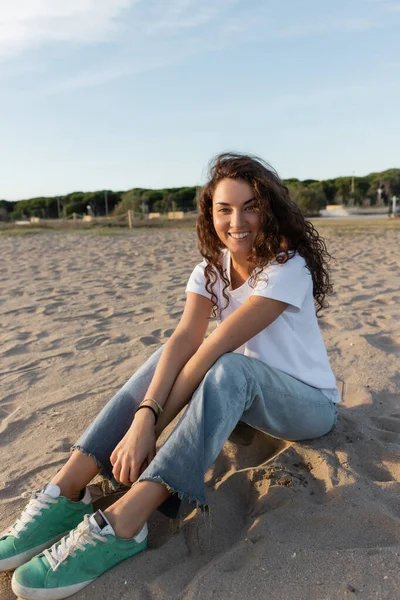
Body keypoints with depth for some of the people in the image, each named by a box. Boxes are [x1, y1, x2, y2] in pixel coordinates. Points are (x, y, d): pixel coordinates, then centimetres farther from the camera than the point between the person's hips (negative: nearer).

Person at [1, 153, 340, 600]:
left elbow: (213, 348, -31)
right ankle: (67, 491, -23)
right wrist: (144, 413, -37)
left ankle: (122, 524, -41)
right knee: (169, 358, -19)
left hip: (310, 404, -5)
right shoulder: (211, 270, -5)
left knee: (229, 369, -36)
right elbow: (184, 340, -22)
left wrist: (149, 427, -31)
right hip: (248, 398, 5)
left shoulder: (289, 268, -23)